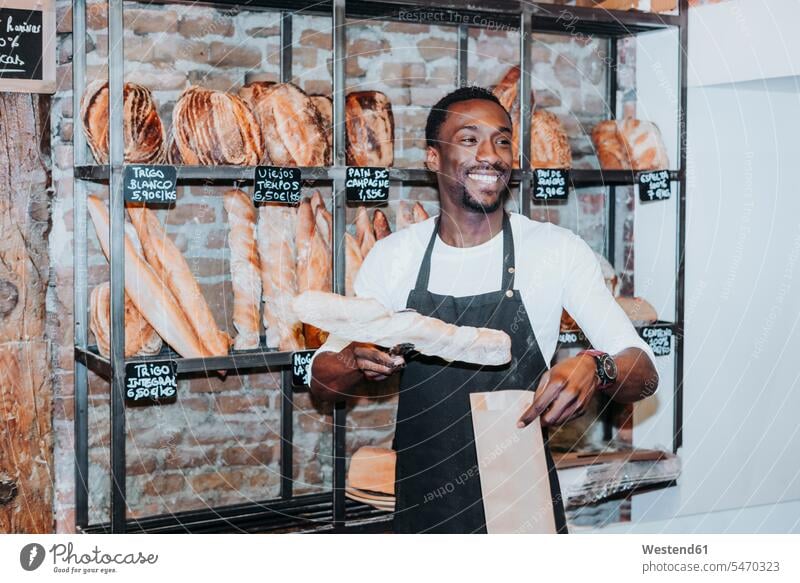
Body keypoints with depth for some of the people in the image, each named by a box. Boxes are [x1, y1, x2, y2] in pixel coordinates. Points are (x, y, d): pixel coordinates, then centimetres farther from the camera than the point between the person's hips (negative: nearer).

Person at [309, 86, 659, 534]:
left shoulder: (558, 250, -9)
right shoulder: (393, 256, -2)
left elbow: (644, 374, -10)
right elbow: (322, 382, 2)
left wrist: (596, 369, -33)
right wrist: (359, 359, -21)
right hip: (423, 508, 2)